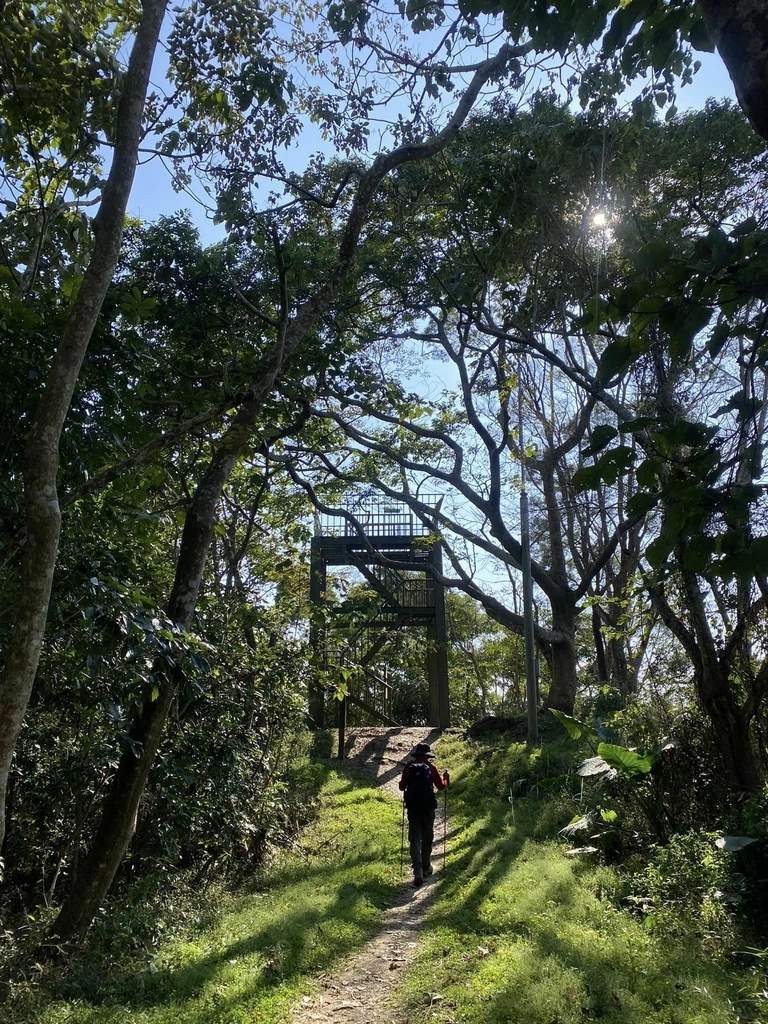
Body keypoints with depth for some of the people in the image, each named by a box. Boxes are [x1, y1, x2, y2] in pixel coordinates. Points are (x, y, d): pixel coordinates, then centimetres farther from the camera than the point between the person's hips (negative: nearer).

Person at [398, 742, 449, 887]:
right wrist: (446, 779, 23)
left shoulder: (408, 767, 0)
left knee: (414, 839, 1)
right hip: (428, 807, 0)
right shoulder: (431, 767, -3)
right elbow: (440, 786, 3)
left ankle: (418, 872, -11)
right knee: (427, 838, 16)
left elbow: (402, 787, 7)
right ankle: (426, 867, 27)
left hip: (412, 807, 0)